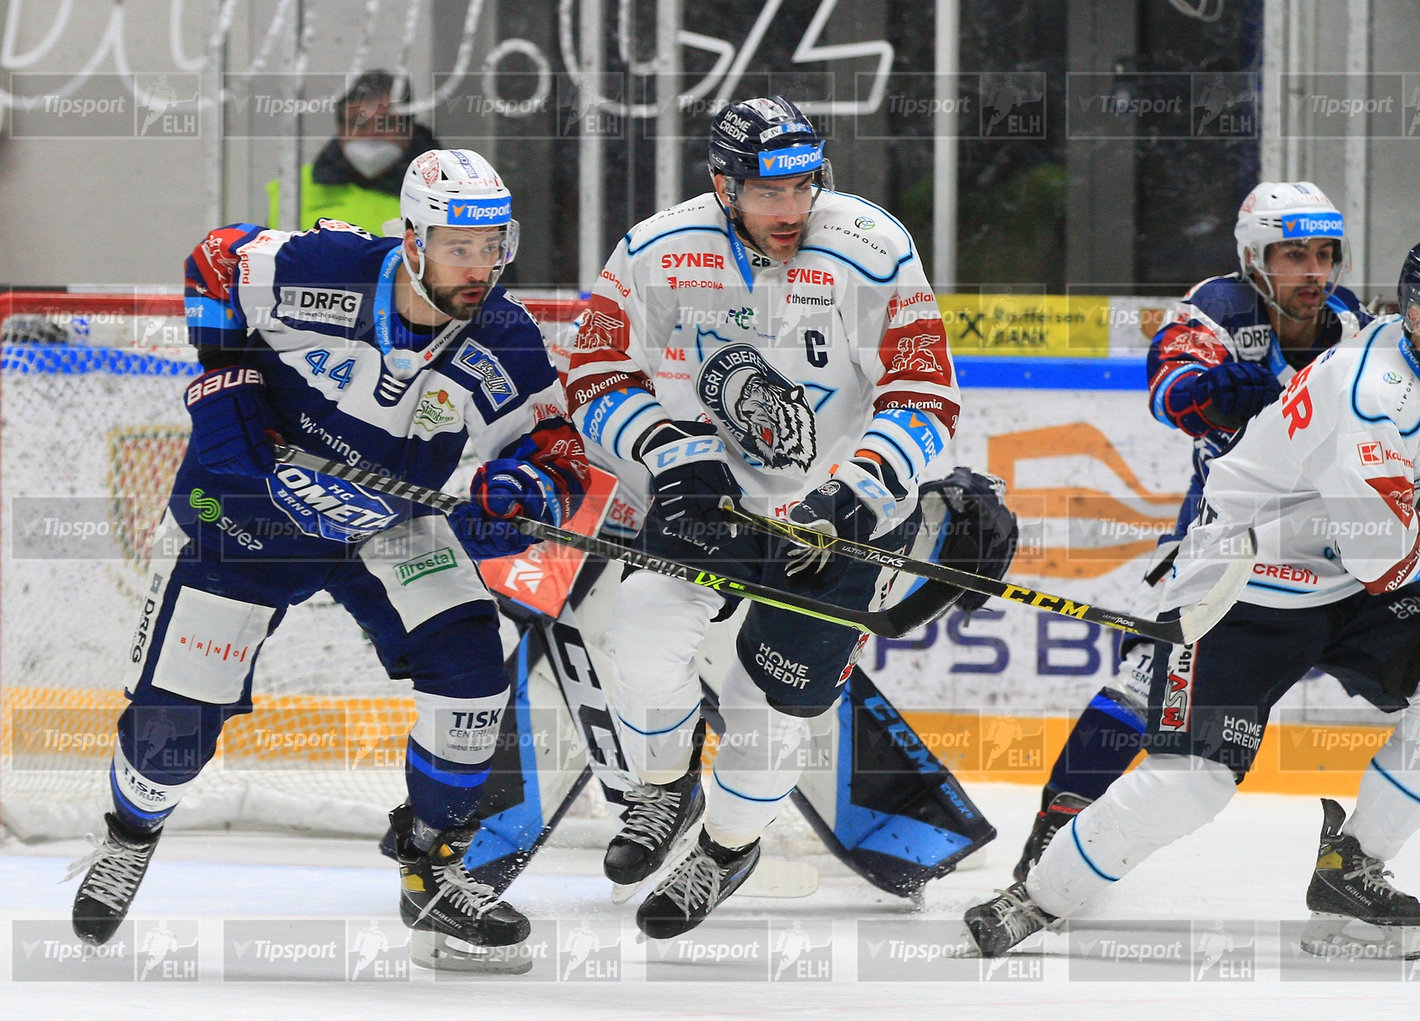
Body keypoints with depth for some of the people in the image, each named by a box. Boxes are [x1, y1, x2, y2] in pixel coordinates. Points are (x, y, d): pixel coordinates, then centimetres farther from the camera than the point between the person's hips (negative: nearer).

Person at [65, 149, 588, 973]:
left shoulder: (507, 348, -19)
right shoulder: (314, 270, -26)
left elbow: (557, 450, -10)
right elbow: (214, 265, -7)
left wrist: (530, 489, -33)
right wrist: (224, 375, -11)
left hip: (385, 521, 2)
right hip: (244, 505, -2)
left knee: (469, 664, -18)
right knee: (177, 714, -2)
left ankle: (434, 873, -3)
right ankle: (131, 840, 31)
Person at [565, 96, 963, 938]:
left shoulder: (874, 255, -22)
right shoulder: (658, 254, -15)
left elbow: (926, 401, -19)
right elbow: (600, 378, -6)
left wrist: (842, 498, -31)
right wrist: (679, 454, -23)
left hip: (839, 509, -2)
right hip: (712, 489, 2)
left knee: (769, 703, -3)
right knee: (649, 628, -22)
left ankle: (730, 845, 29)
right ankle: (667, 790, 9)